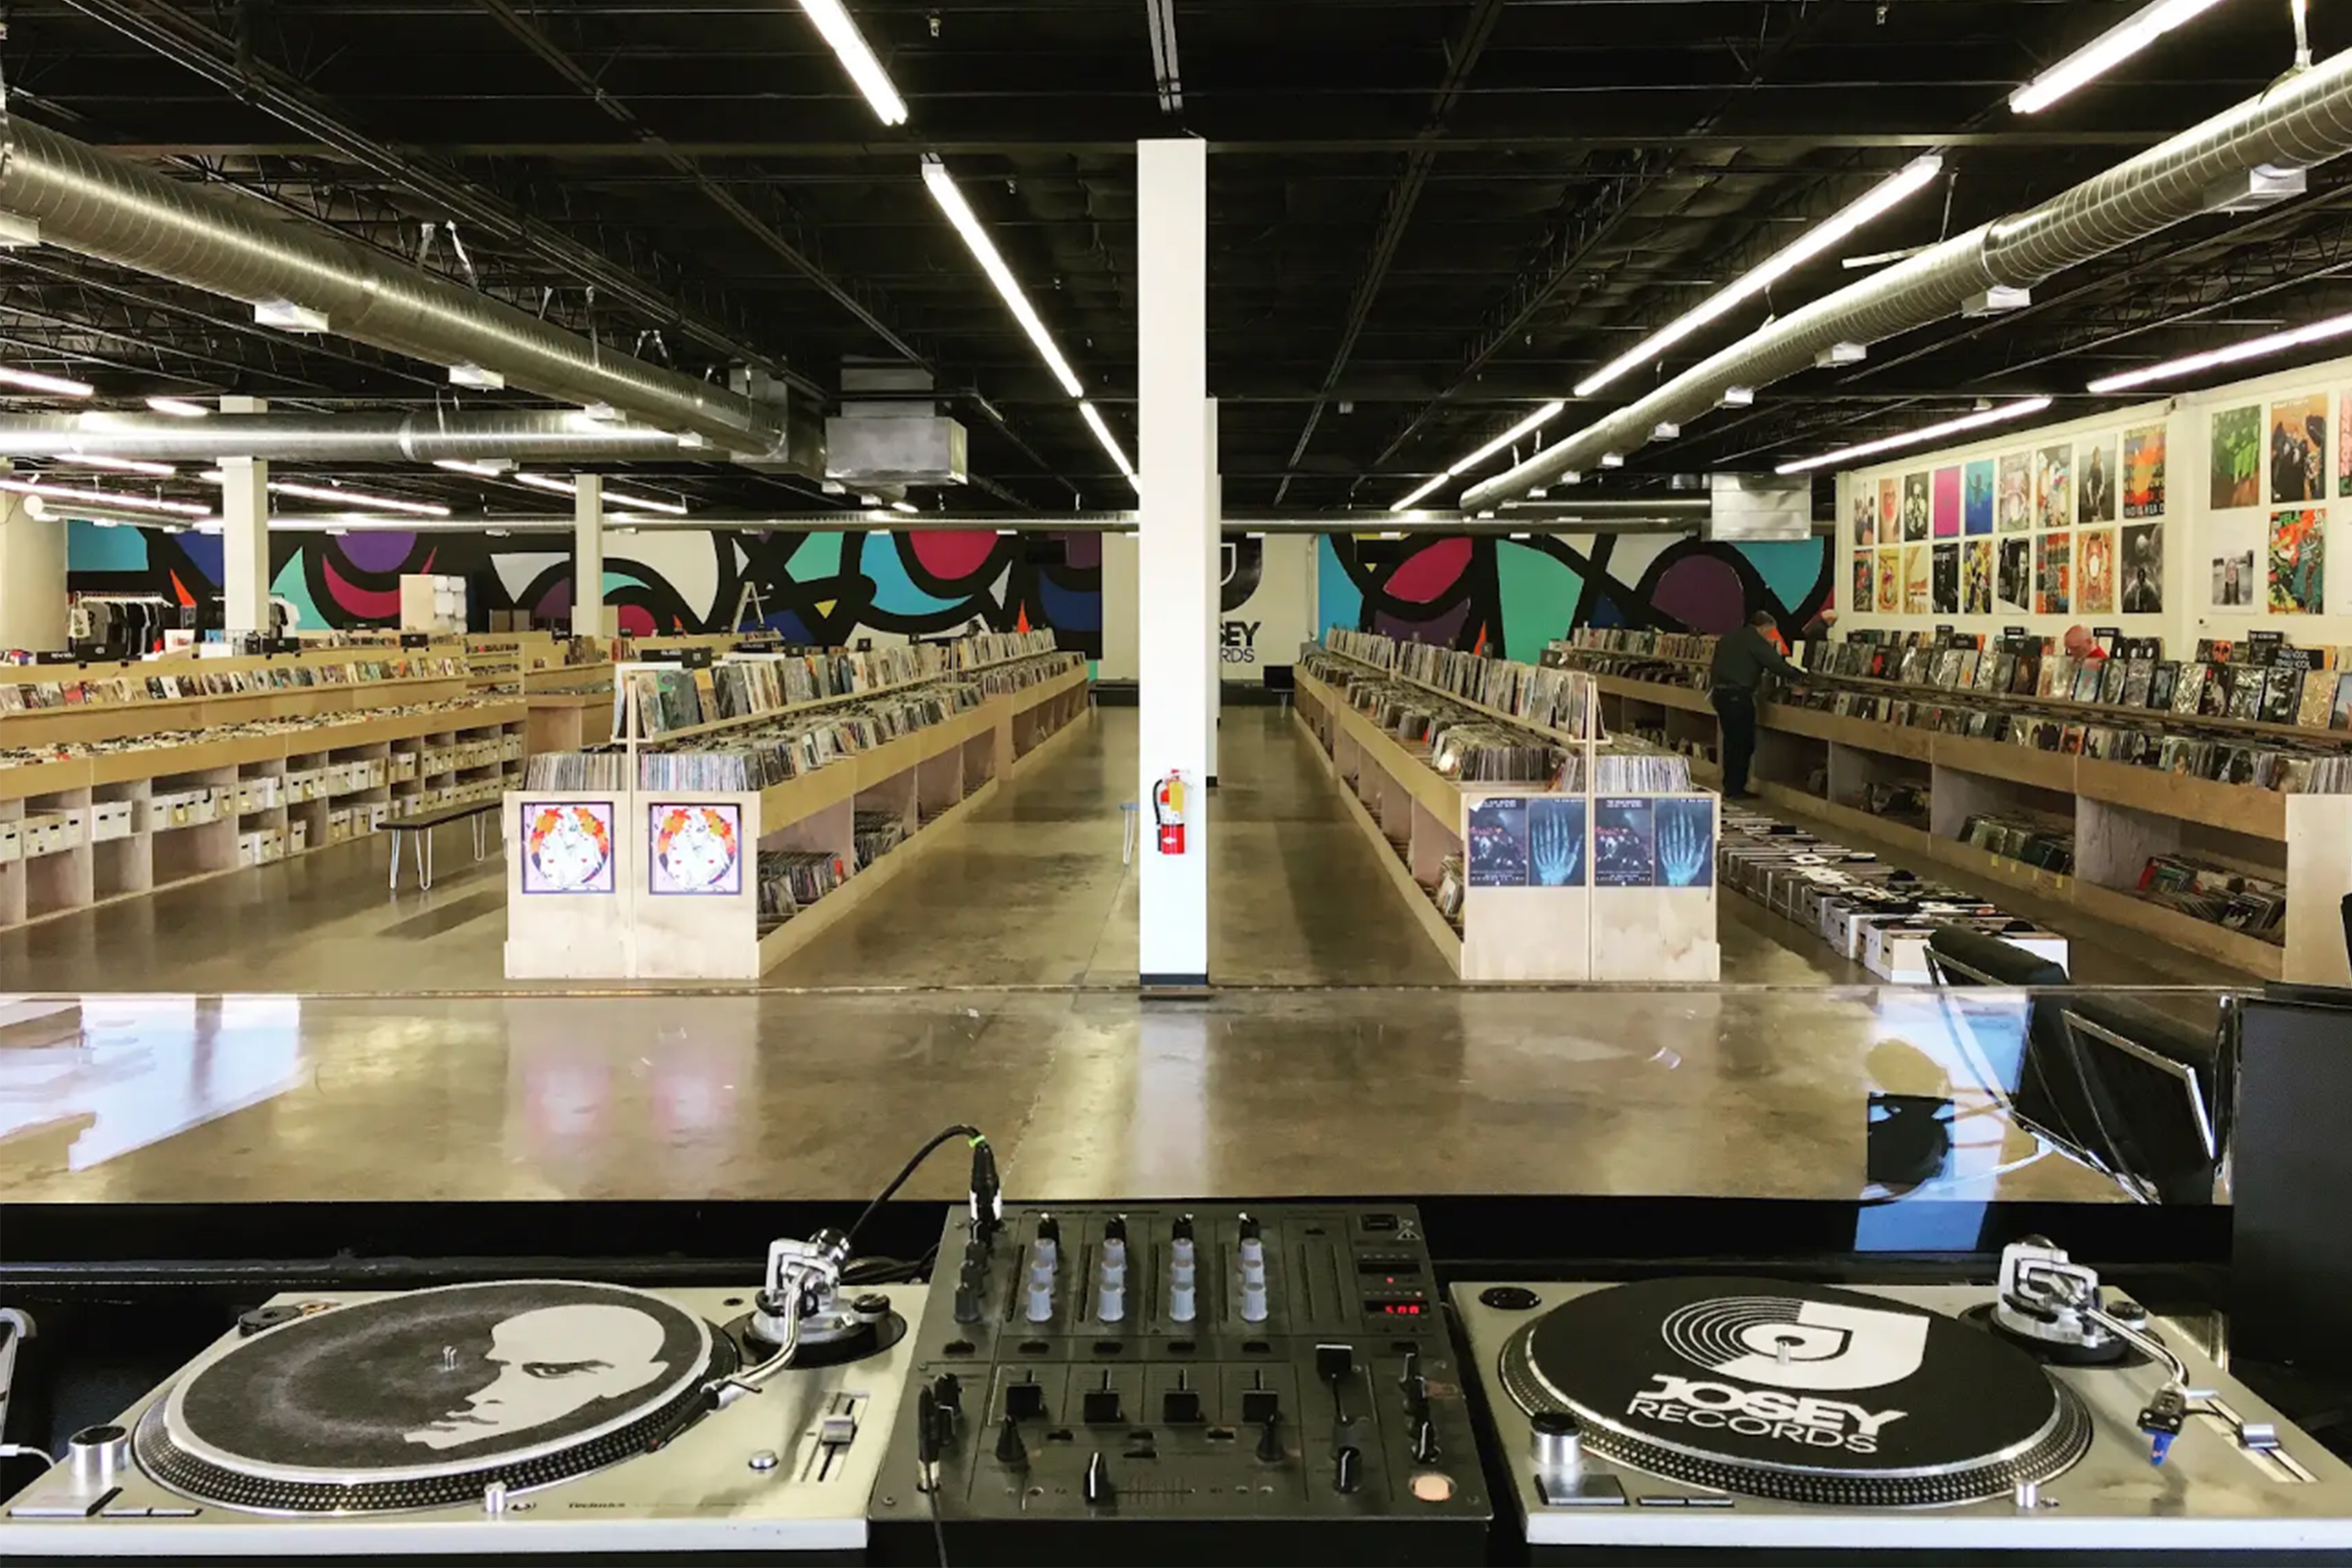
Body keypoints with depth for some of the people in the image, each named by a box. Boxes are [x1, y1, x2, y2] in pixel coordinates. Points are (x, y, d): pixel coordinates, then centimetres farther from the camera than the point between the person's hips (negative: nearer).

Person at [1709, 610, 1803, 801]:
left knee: (1731, 742, 15)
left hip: (1719, 692, 8)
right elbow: (1777, 665, -13)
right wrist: (1798, 675, 0)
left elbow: (1715, 665, 19)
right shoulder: (1756, 642, -9)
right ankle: (1735, 790, 1)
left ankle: (1730, 787, 20)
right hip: (1738, 696, -8)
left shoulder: (1728, 637, 15)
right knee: (1743, 743, 0)